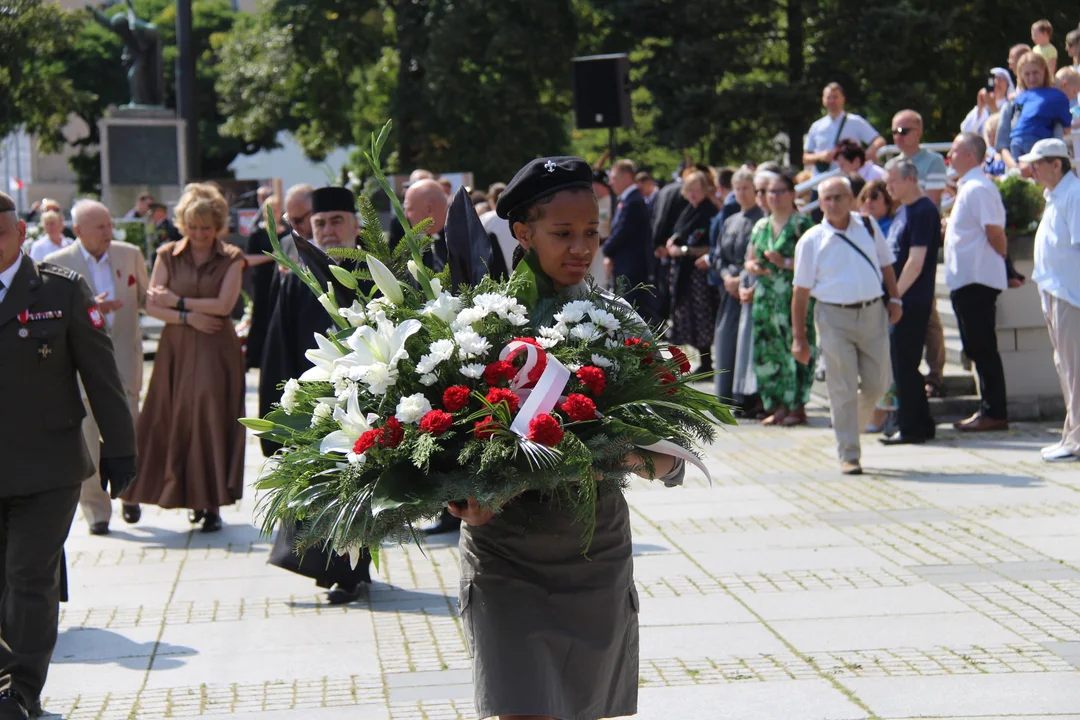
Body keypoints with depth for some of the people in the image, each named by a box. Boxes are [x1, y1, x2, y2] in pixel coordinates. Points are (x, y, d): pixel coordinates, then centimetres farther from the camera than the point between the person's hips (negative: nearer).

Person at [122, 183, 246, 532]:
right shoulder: (168, 255, 5)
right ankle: (193, 498, 16)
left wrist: (176, 301, -8)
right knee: (178, 422, 2)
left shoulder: (231, 258, 1)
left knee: (212, 421, -5)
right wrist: (189, 317, -12)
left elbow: (223, 304, -10)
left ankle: (212, 504, 1)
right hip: (176, 350, 2)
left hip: (216, 350, -2)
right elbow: (151, 306, 0)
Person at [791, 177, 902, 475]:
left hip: (873, 313, 3)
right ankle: (849, 454, 5)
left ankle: (850, 426, 34)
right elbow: (801, 291, 0)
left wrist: (894, 299, 9)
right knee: (843, 390, -3)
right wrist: (799, 336, -1)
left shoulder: (868, 226, 6)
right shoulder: (812, 240, -3)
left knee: (877, 384, 7)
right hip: (834, 316, -3)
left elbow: (886, 265, 19)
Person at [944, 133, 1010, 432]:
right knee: (978, 348, 13)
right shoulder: (967, 187, 16)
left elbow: (994, 232, -17)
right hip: (965, 280, 10)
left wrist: (1004, 261, -5)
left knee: (982, 348, -6)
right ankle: (989, 409, 18)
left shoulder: (978, 188, -15)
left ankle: (994, 413, -2)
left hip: (978, 280, -10)